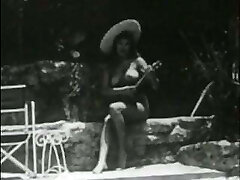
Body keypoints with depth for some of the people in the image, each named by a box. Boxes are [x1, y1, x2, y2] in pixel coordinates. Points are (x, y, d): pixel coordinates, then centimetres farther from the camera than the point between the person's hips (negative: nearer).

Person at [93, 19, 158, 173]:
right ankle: (102, 161, -41)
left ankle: (122, 153, -25)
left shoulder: (137, 61, 3)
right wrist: (124, 90, -14)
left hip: (139, 107, -3)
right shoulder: (110, 67, 12)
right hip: (120, 105, 3)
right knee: (107, 120, -29)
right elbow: (105, 91, 2)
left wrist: (150, 74, -21)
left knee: (114, 107, -32)